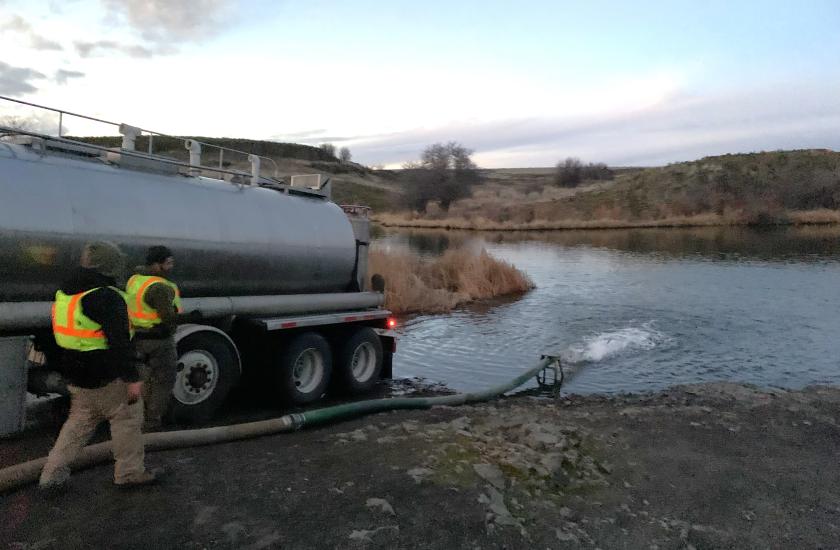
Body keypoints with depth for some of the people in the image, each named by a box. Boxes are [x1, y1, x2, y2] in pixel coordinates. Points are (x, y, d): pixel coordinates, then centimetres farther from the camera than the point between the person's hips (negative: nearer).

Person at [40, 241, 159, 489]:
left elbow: (61, 334, 19)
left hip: (76, 376, 8)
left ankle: (53, 473, 22)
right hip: (107, 378, -8)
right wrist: (132, 378, -23)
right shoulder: (107, 298, -21)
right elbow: (119, 342, -25)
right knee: (127, 419, 6)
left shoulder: (64, 293, 9)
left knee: (80, 421, 21)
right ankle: (129, 472, 16)